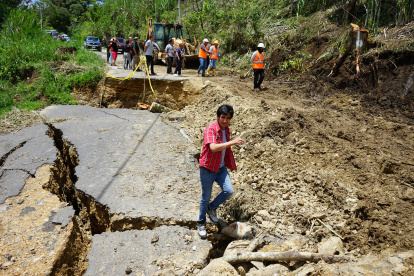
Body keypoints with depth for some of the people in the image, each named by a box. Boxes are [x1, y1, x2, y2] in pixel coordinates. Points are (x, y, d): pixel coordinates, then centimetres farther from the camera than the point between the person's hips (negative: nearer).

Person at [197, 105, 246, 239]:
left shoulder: (227, 130, 5)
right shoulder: (210, 130, -20)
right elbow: (213, 147, -36)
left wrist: (230, 164, 22)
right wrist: (233, 142, -39)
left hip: (221, 168, 6)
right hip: (208, 169, -6)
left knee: (228, 191, -9)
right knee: (206, 197, 6)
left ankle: (212, 208, 19)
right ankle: (201, 223, 28)